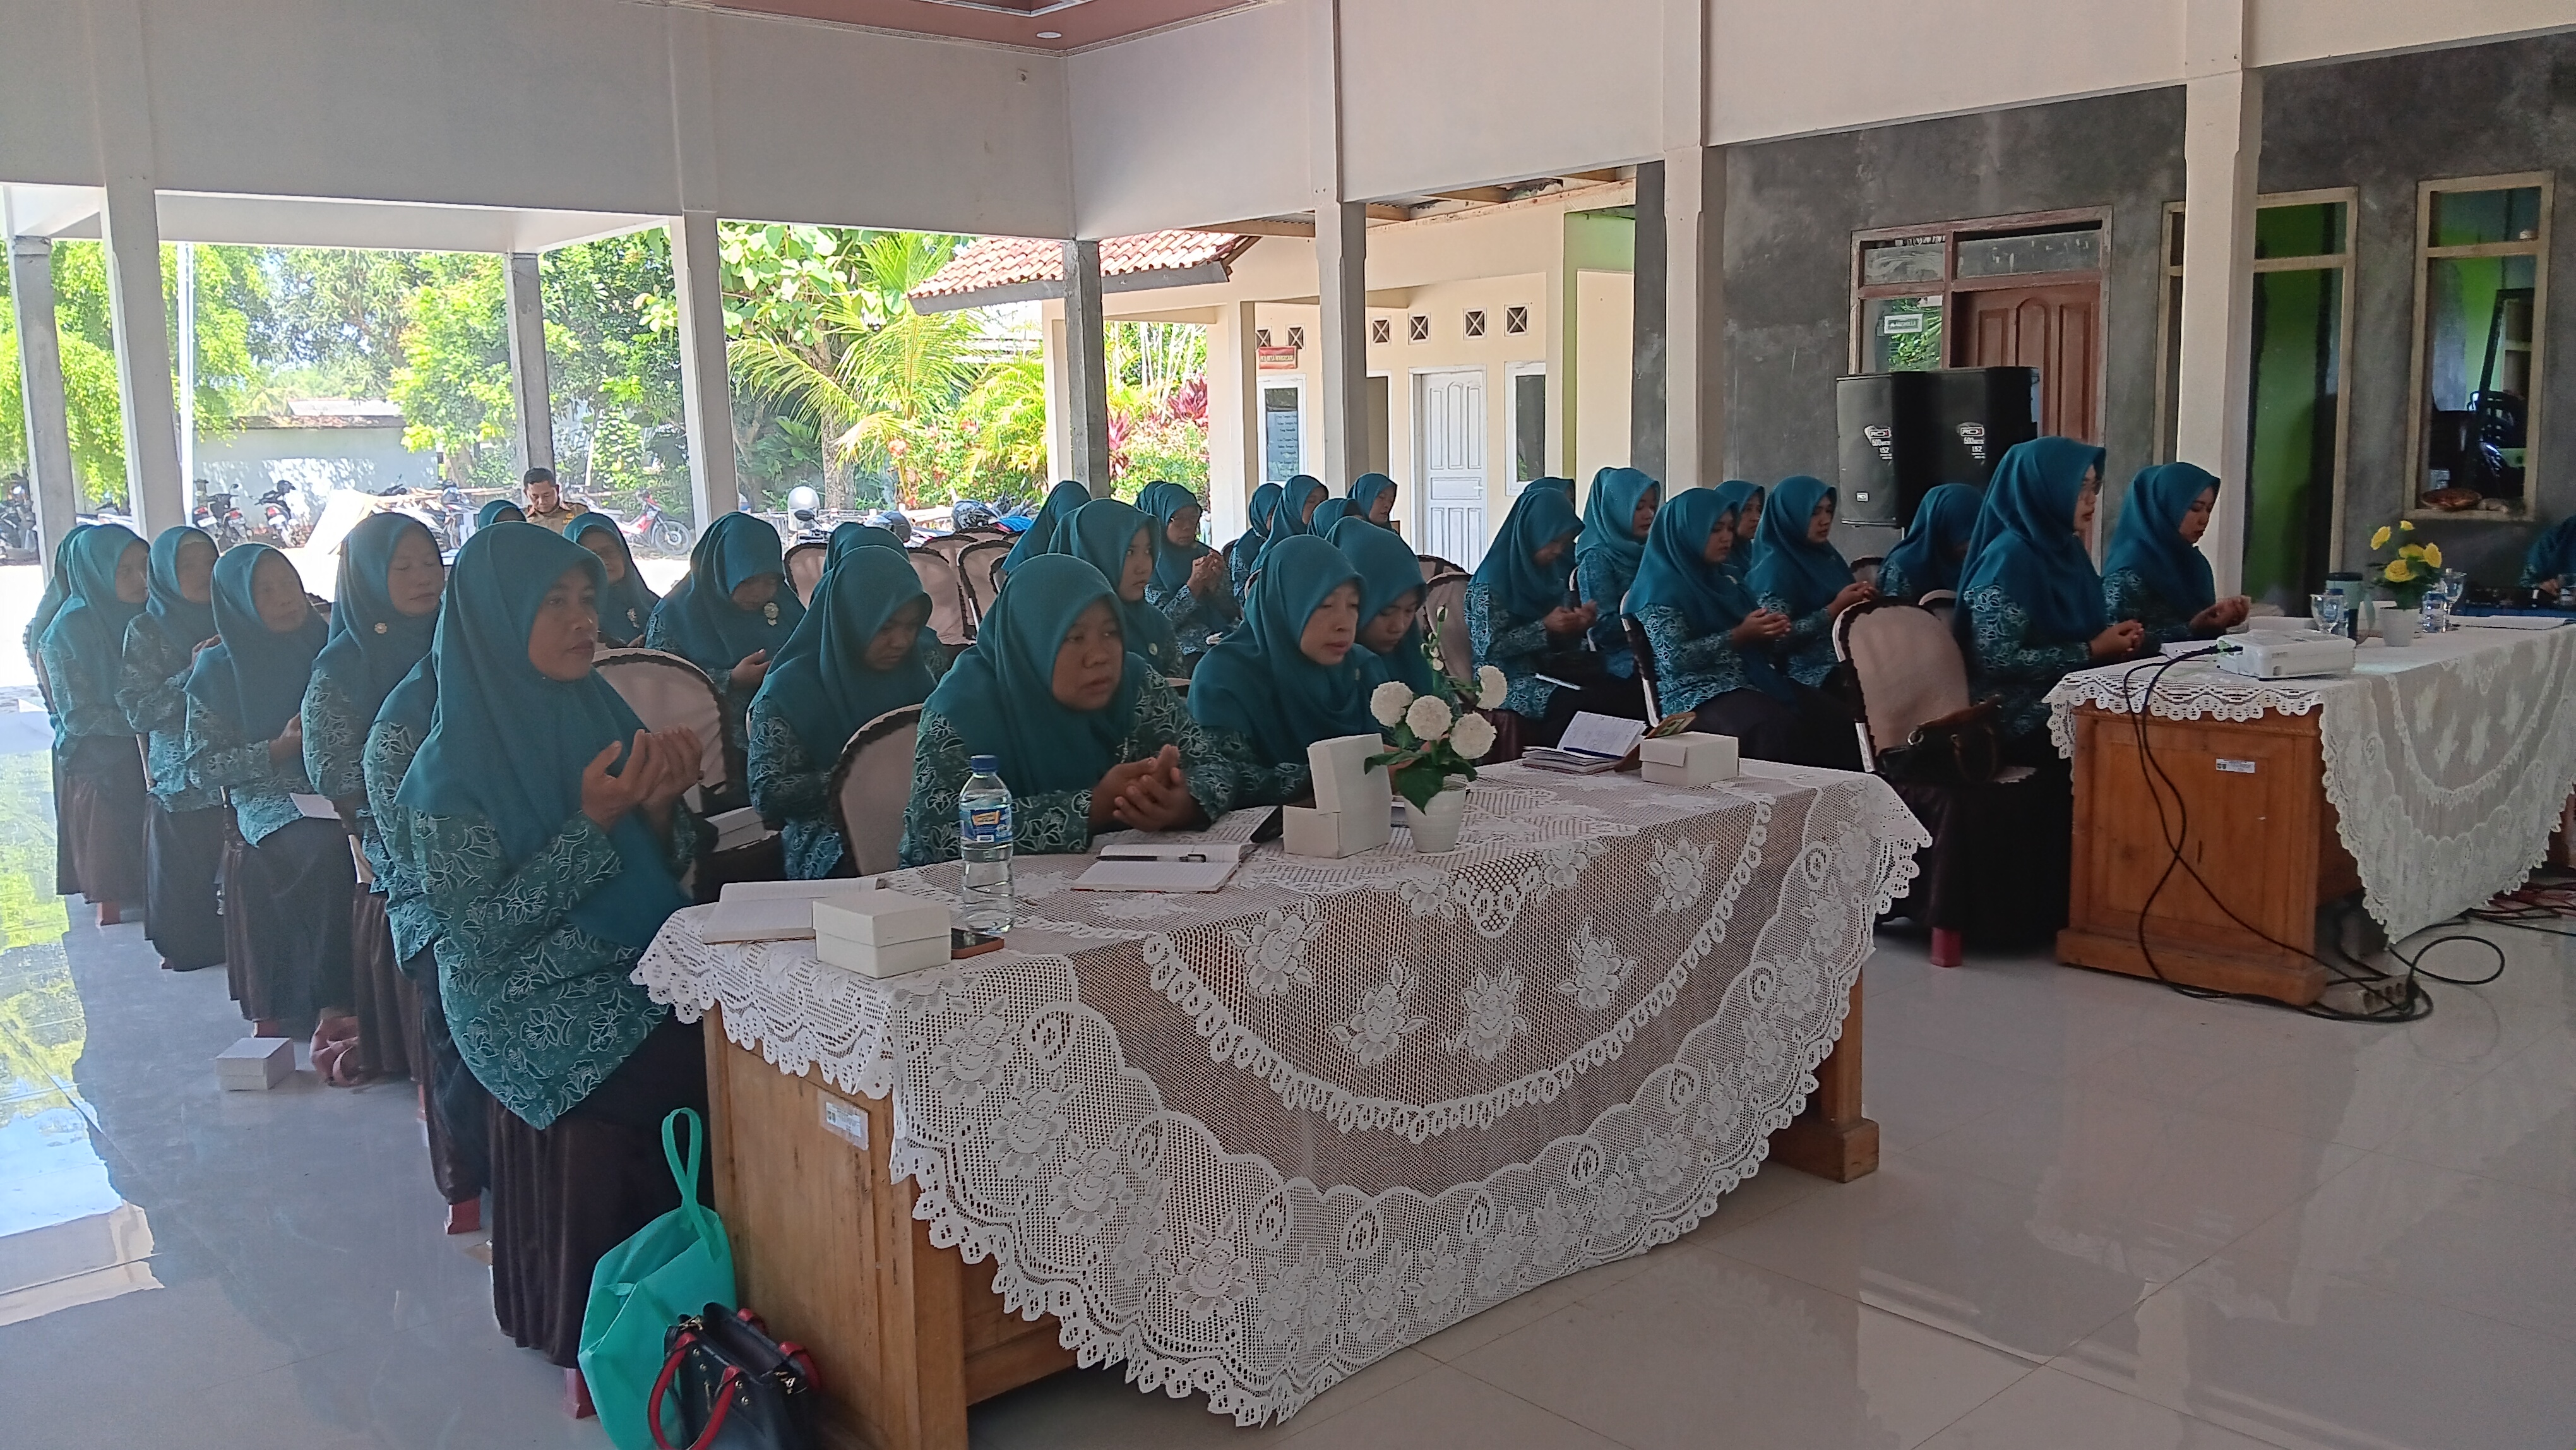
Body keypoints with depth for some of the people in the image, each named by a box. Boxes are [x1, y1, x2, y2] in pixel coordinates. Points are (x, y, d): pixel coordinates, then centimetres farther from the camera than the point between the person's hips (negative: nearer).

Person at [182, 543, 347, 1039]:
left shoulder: (326, 650, 12)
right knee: (330, 846, -35)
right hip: (267, 805, -2)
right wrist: (279, 748, -10)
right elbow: (201, 768, 2)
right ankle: (332, 1002, -26)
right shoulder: (217, 672, 5)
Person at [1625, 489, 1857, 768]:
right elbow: (1674, 659, -15)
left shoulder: (1724, 578, 17)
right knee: (1777, 727, -34)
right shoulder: (1663, 587, -6)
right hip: (1698, 693, -8)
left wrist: (1769, 629, 2)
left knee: (1832, 715, -16)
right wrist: (1739, 636, -19)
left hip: (1753, 678, 8)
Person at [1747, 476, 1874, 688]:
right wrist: (1835, 609, -16)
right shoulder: (1774, 568, -9)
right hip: (1811, 675, -8)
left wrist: (1860, 602, 0)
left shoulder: (1827, 554, 13)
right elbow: (1779, 637, -16)